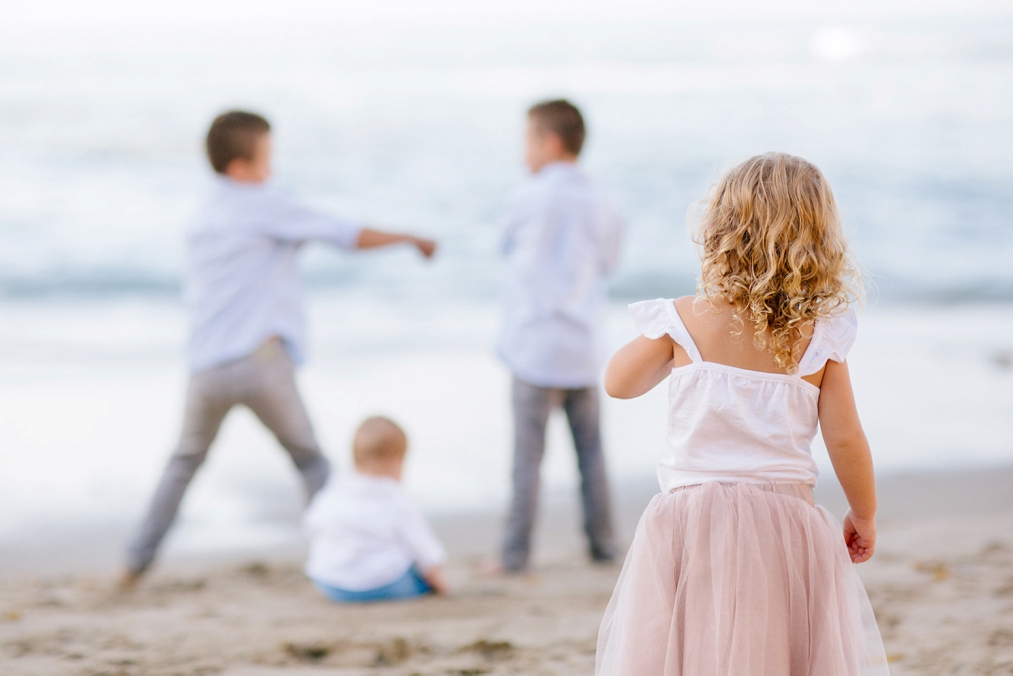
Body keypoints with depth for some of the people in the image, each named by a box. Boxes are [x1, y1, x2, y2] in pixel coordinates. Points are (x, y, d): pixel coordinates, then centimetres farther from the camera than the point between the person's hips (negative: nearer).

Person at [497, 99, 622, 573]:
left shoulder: (532, 197, -6)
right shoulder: (601, 205, 5)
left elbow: (508, 245, 10)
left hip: (536, 346, -4)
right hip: (583, 348, 4)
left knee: (528, 454, -2)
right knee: (590, 450, 13)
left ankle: (516, 552, 0)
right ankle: (601, 542, 18)